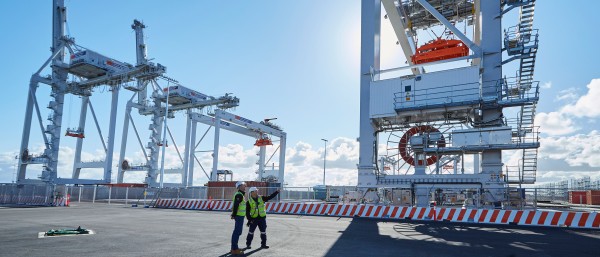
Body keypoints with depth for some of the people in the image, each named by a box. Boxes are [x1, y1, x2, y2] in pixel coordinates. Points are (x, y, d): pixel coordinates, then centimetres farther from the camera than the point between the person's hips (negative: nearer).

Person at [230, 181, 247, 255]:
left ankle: (234, 247, 25)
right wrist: (234, 215, -23)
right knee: (237, 232, -9)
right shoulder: (239, 195, -15)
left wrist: (234, 214, 24)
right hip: (239, 216, -11)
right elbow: (236, 205, -21)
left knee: (237, 232, 16)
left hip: (240, 216, 11)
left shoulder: (240, 194, 18)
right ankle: (234, 249, -7)